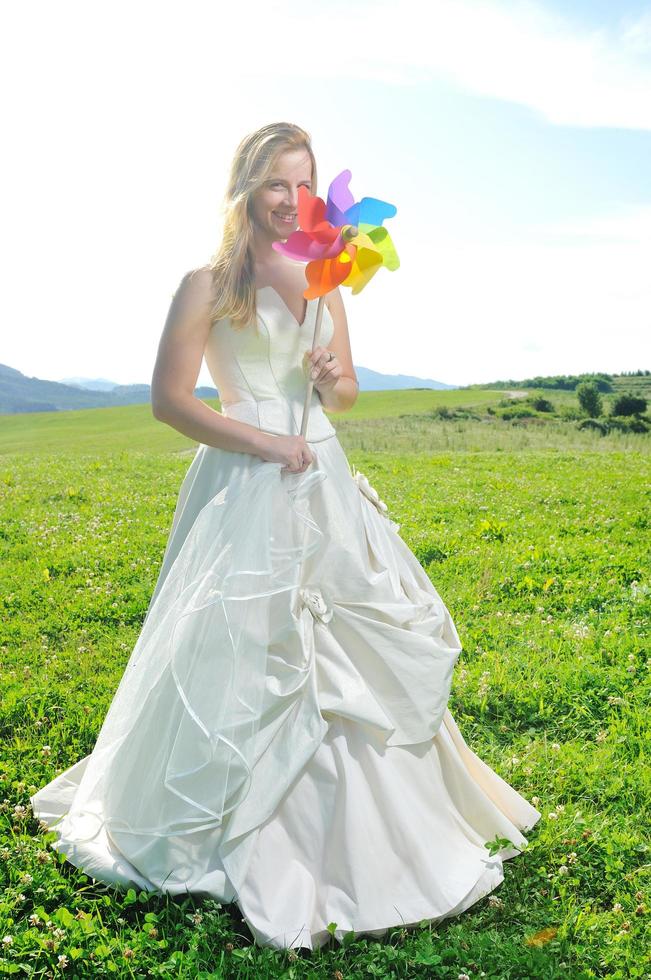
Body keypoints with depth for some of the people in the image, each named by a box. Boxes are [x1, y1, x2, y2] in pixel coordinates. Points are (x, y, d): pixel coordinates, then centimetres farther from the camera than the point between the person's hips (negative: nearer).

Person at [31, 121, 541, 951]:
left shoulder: (323, 282, 13)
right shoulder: (208, 284, -4)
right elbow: (168, 399, -8)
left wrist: (334, 378, -6)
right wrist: (265, 443, -14)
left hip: (325, 484, 6)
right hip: (246, 488, -6)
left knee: (361, 651, 8)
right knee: (244, 656, -2)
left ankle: (362, 833, 28)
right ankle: (242, 842, 20)